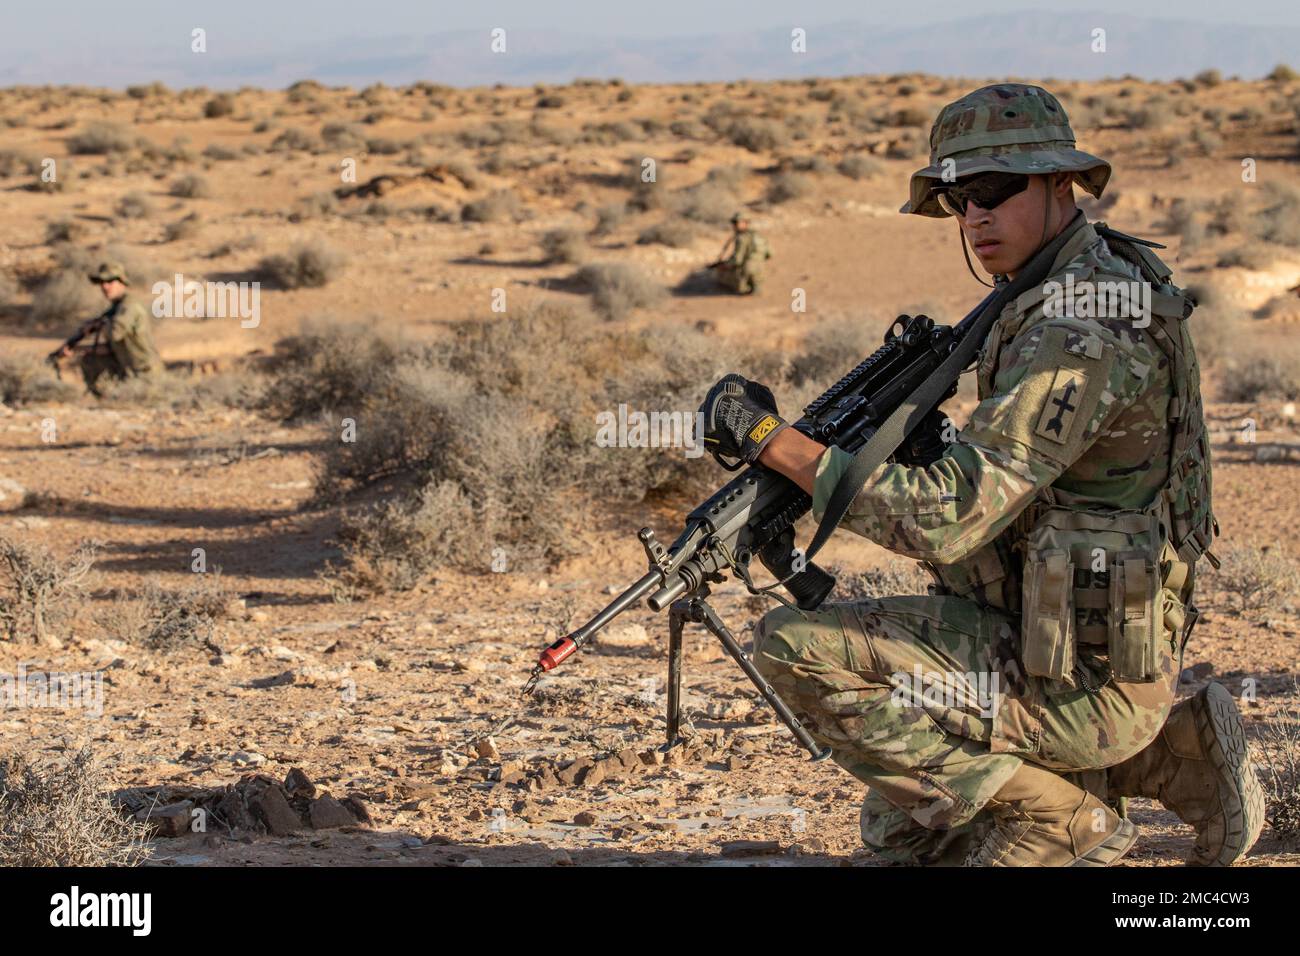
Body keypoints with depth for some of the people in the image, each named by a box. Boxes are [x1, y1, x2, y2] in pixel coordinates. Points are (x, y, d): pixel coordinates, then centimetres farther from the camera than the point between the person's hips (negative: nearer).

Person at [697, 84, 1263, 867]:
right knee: (904, 835, 26)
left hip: (1078, 680, -10)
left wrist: (771, 438, -24)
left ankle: (1055, 814, -6)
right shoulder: (1113, 275, 10)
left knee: (798, 649, -17)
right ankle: (1167, 761, 15)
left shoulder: (1079, 329, -23)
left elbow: (948, 520, -28)